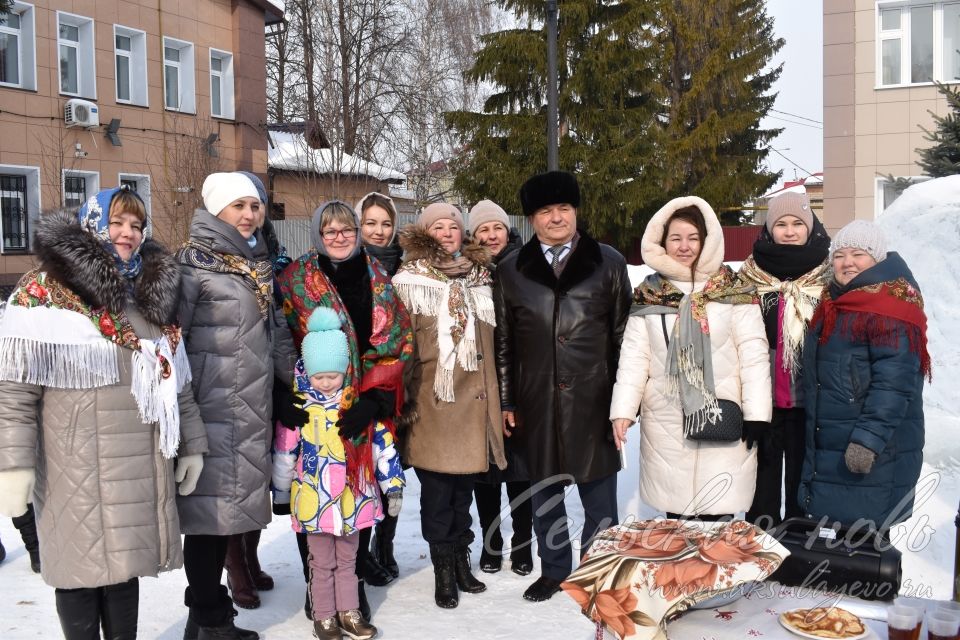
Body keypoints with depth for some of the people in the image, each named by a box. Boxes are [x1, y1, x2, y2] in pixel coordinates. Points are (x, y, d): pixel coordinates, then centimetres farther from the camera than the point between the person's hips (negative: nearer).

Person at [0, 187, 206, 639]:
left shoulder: (154, 294, 14)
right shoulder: (46, 291, -6)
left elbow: (177, 381, 18)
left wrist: (191, 444, 16)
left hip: (141, 464, 5)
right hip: (77, 467, -5)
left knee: (124, 562, 14)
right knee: (83, 567, 4)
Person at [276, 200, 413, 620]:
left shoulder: (378, 279, 7)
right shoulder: (297, 279, 1)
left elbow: (397, 343, 2)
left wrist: (373, 399, -9)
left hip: (367, 412, 2)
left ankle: (355, 582, 22)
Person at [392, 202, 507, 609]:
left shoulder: (479, 276, 13)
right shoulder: (409, 280, -1)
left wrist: (492, 396, 17)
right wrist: (403, 394, -6)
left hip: (472, 396, 4)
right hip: (431, 399, -4)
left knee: (464, 484, 11)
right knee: (437, 488, 1)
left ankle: (461, 562, 25)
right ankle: (443, 572, 12)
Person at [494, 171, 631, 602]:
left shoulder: (609, 263, 2)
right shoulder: (510, 270, 5)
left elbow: (624, 335, 3)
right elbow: (503, 341, 7)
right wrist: (505, 401, 4)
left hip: (593, 400, -1)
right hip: (537, 402, 2)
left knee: (599, 494, 8)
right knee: (544, 492, 13)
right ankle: (554, 569, 30)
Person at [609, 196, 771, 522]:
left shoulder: (734, 292, 3)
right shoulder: (648, 296, 9)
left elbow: (753, 353, -2)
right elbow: (634, 357, 3)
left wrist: (756, 413, -8)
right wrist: (622, 410, -7)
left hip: (722, 422, -2)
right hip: (665, 424, 2)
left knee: (718, 515, -3)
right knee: (673, 514, 5)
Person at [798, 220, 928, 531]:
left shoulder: (891, 310, -15)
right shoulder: (833, 305, 15)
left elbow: (893, 384, -23)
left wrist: (869, 439, -27)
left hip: (875, 456, -9)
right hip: (828, 451, 9)